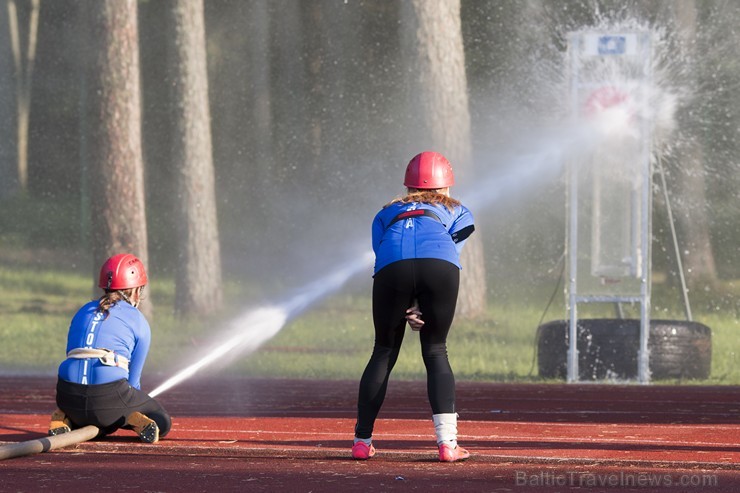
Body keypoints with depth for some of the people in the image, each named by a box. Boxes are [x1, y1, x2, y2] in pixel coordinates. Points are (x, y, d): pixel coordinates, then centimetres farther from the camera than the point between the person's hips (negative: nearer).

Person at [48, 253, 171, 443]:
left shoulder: (83, 312, 22)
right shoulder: (138, 321, 8)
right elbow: (133, 379, 7)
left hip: (68, 398, 4)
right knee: (162, 422, 18)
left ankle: (64, 420, 3)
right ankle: (137, 421, -15)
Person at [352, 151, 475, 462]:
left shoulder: (387, 213, 38)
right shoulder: (458, 212, 34)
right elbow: (452, 252, 17)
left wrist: (409, 310, 12)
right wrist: (423, 309, 10)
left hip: (393, 265, 1)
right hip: (440, 266, -1)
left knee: (384, 352, 15)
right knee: (435, 352, 11)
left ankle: (362, 441, 14)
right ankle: (447, 443, 0)